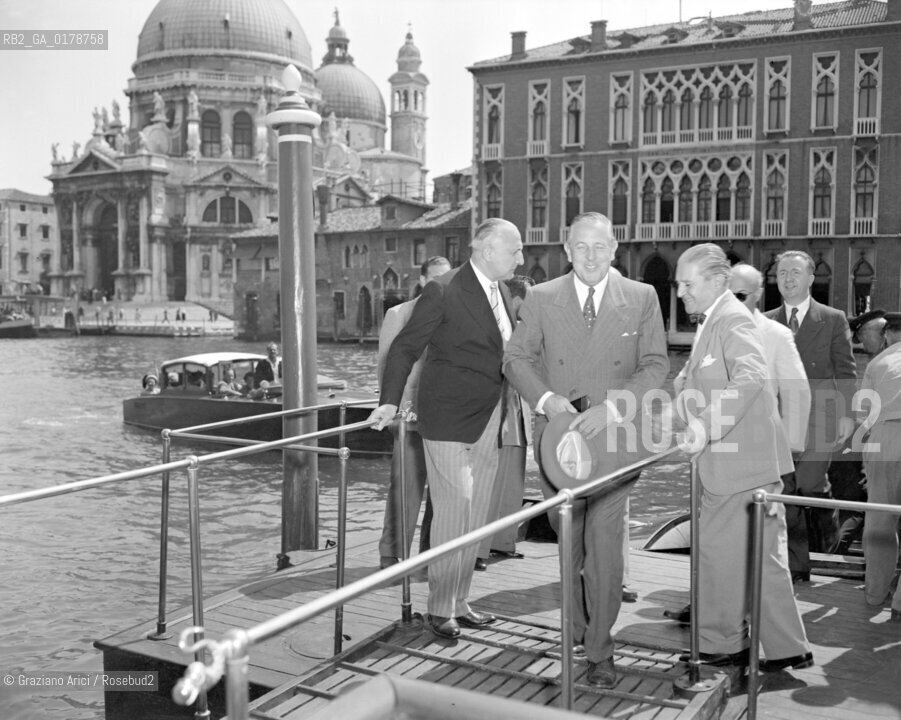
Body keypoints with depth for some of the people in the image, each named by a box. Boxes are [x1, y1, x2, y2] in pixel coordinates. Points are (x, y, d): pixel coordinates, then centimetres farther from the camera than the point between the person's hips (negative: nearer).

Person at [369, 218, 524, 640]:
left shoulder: (501, 293, 11)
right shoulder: (444, 292, -12)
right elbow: (405, 348, -10)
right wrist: (390, 402, -19)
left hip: (488, 423, 8)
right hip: (449, 421, -8)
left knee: (475, 516, 12)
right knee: (452, 514, -4)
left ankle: (458, 603, 24)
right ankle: (439, 609, 11)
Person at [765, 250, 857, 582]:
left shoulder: (834, 319, 4)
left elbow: (846, 371, 3)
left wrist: (847, 414, -4)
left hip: (818, 418, -3)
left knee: (808, 483, -15)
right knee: (785, 493, 2)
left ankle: (825, 524, 20)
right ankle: (796, 568, 12)